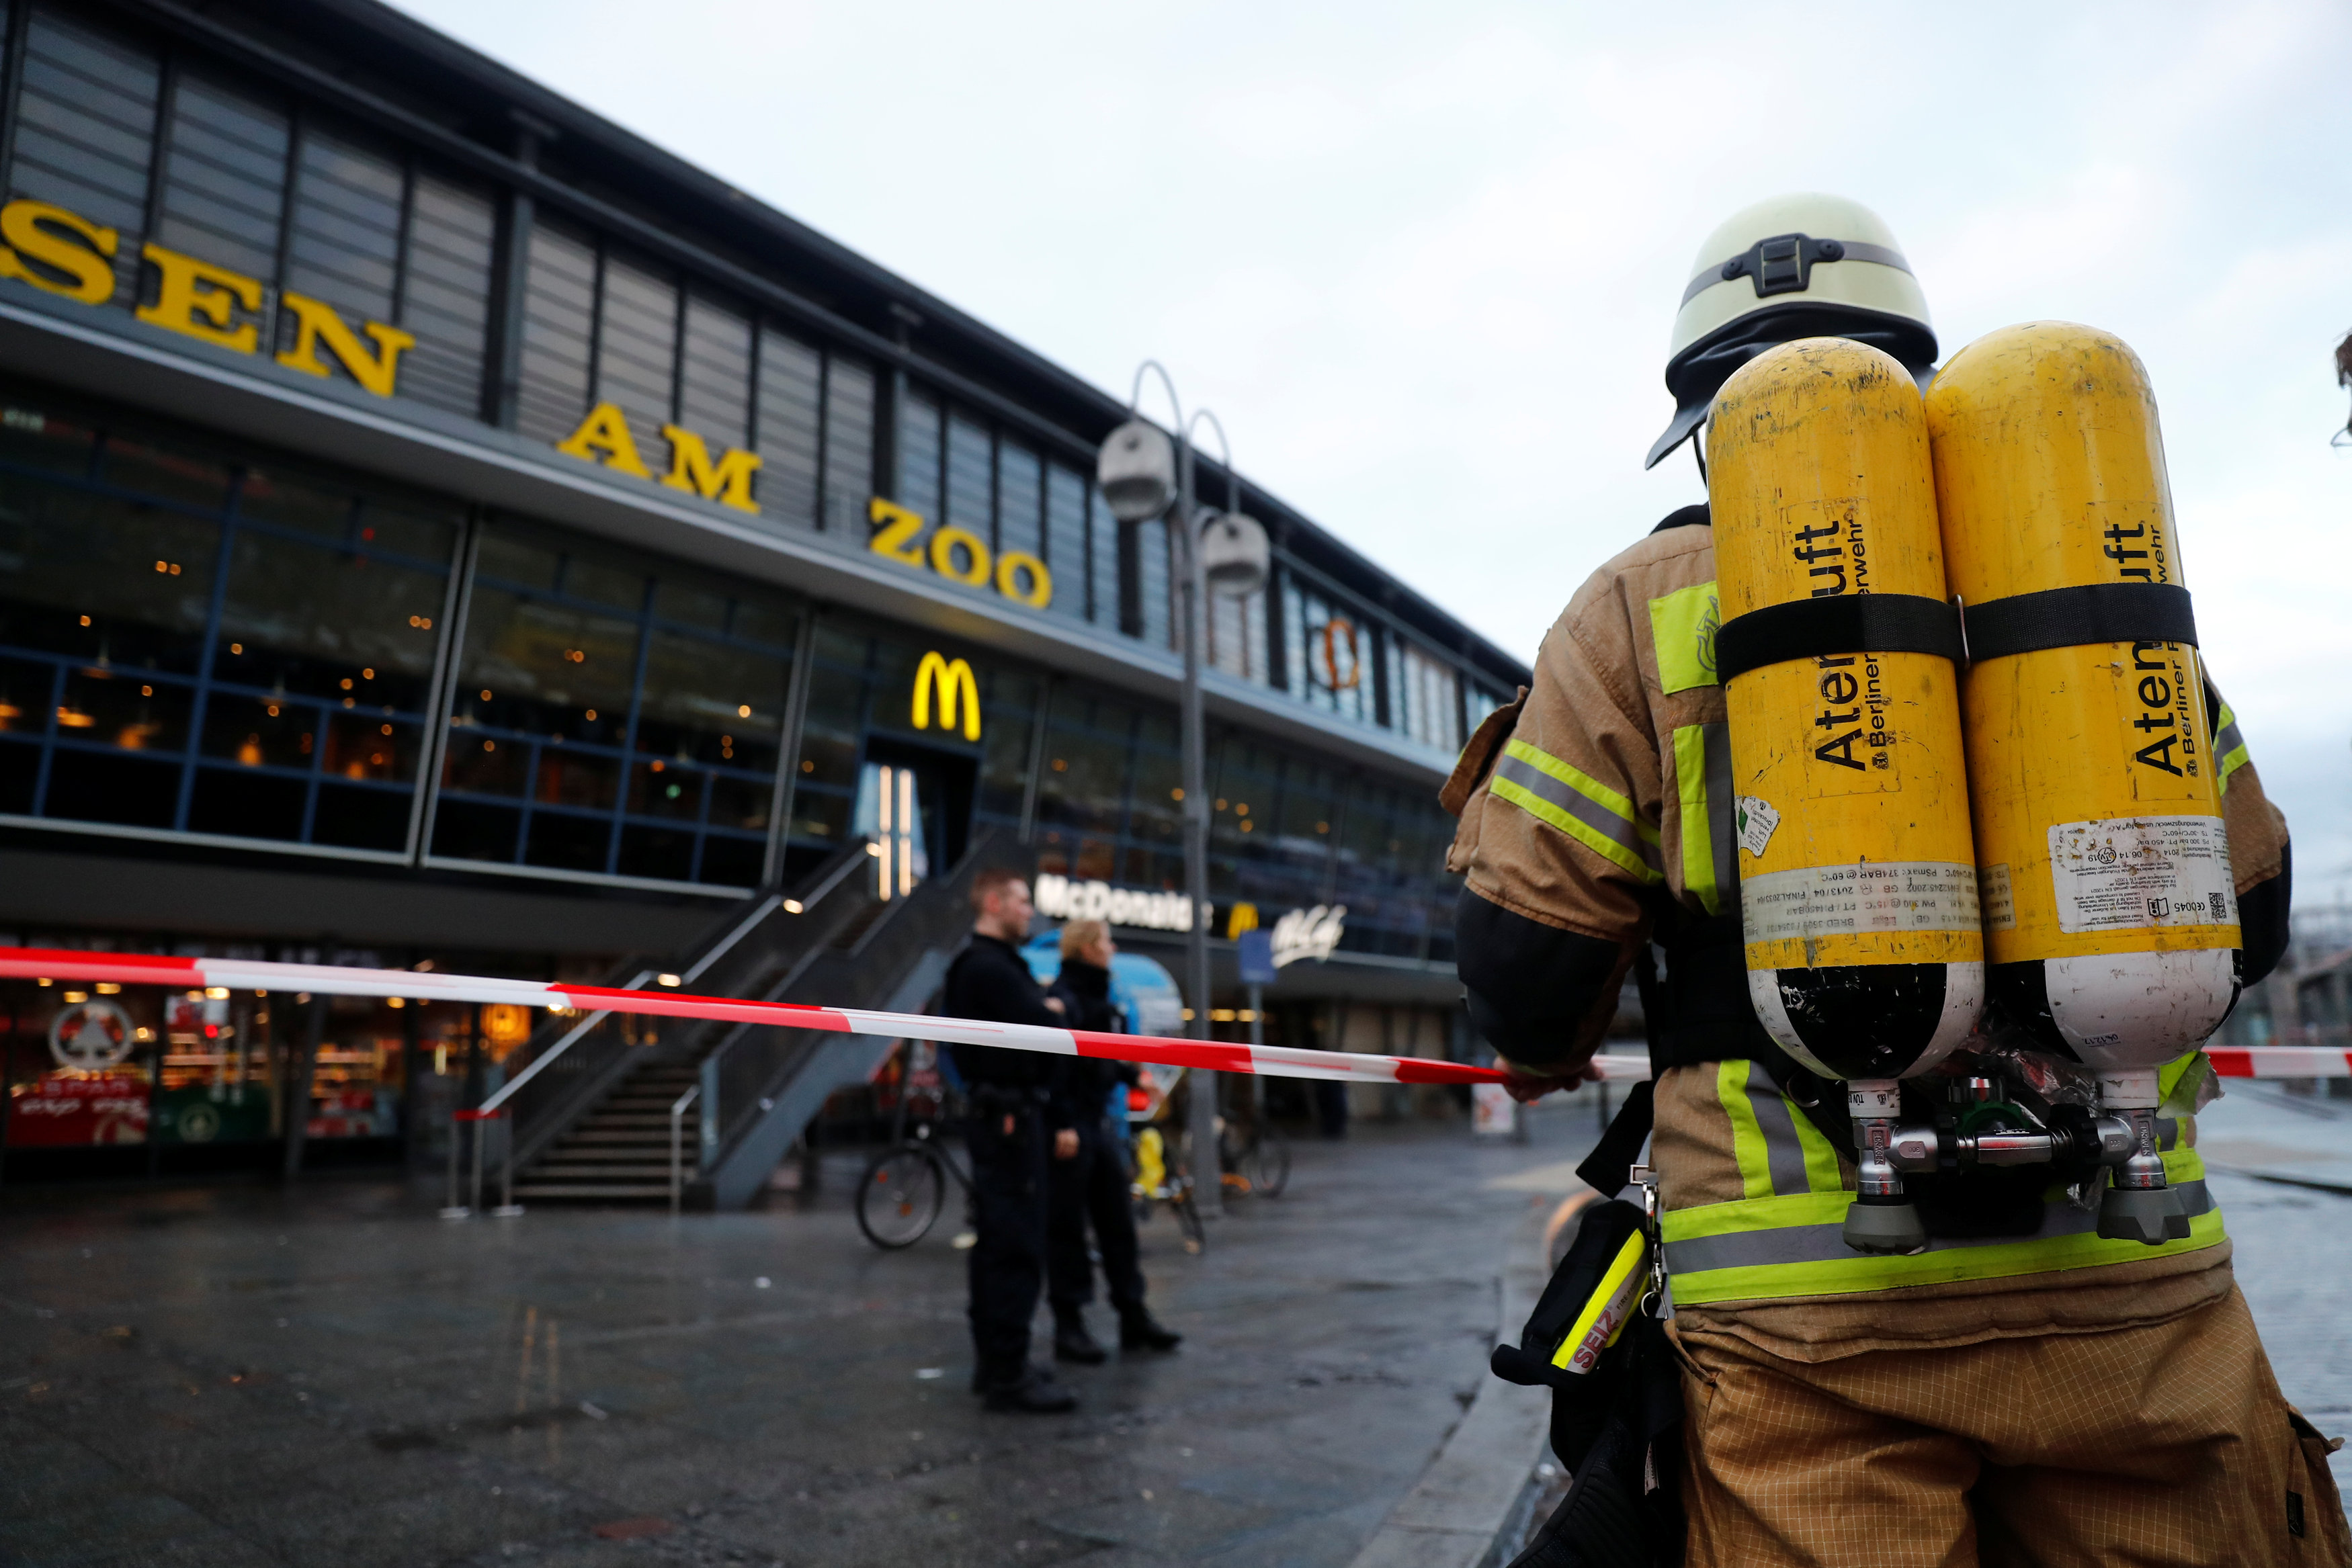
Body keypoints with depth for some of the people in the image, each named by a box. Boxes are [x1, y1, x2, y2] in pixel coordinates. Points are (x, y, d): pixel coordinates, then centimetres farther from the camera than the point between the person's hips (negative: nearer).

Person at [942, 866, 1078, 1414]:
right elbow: (1044, 1032, -22)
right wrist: (1055, 1009, -2)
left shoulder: (999, 965, 18)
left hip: (1006, 1117, 11)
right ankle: (1008, 1376, -3)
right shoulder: (989, 968, -15)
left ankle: (993, 1362, 23)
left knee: (998, 1245, 14)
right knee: (1017, 1248, -8)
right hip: (1008, 1117, -11)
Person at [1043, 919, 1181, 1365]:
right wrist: (1061, 1127, -24)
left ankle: (1134, 1318, 23)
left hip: (1102, 1126, 9)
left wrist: (1134, 1076, 17)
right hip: (1070, 1129, -9)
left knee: (1119, 1225, 13)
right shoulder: (1063, 998, -15)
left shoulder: (1102, 999, 14)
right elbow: (1053, 1065, -21)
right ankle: (1069, 1328, 11)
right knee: (1067, 1229, 1)